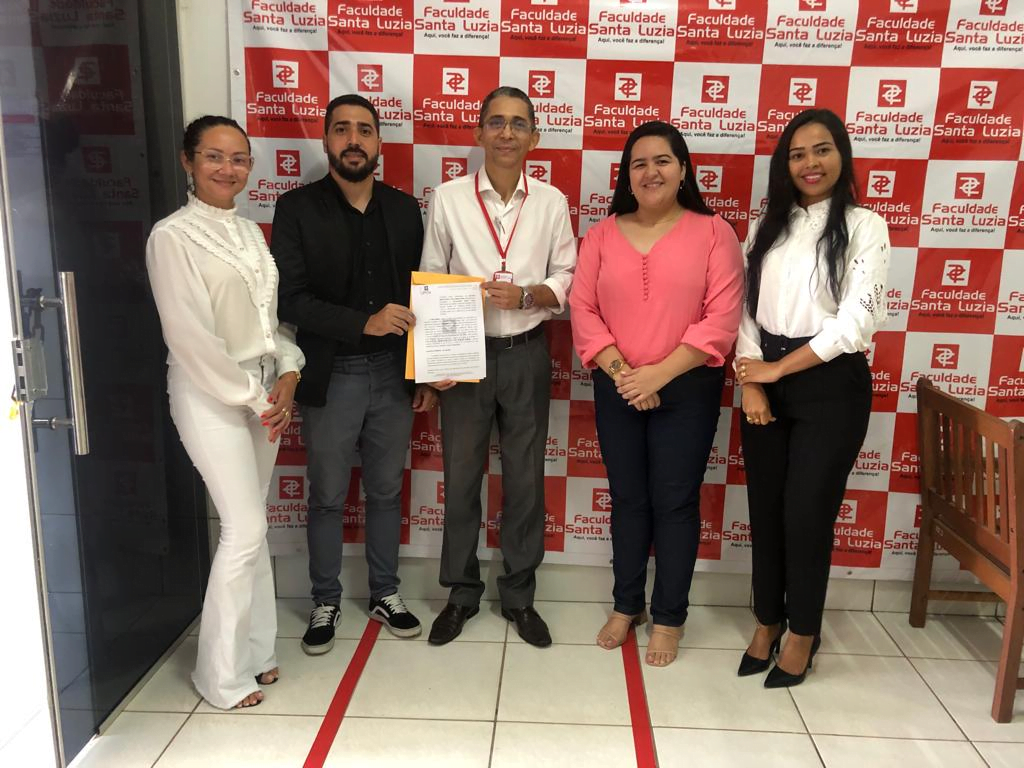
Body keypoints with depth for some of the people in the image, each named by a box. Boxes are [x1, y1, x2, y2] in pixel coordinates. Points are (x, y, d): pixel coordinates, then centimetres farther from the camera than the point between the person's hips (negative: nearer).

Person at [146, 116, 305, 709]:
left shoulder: (250, 232, 11)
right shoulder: (173, 236, -10)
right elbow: (191, 338, -15)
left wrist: (287, 378, -3)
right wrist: (254, 397, -12)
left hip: (266, 390, 7)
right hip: (210, 394, -6)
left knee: (253, 524, 12)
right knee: (246, 530, -7)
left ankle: (254, 649, 26)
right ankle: (222, 673, 11)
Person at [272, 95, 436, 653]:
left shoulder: (404, 208, 5)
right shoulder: (297, 208, -5)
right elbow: (290, 299, -12)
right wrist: (363, 323, -23)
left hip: (393, 374, 3)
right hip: (331, 376, -2)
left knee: (386, 492, 15)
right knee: (327, 497, 11)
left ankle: (385, 594, 33)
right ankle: (325, 602, 30)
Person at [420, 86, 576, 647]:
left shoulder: (551, 202, 1)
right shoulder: (448, 198, -2)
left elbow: (566, 280, 4)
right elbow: (430, 284, 1)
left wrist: (526, 295, -17)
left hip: (526, 354, 1)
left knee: (525, 479, 9)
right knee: (461, 478, 9)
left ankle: (519, 596, 28)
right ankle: (461, 593, 28)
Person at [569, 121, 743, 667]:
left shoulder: (713, 232, -4)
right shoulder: (602, 234, 5)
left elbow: (722, 320, -11)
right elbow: (582, 310, 0)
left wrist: (659, 373, -16)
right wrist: (619, 371, -13)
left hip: (687, 390, -2)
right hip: (617, 391, 3)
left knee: (675, 503, 6)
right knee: (627, 499, 13)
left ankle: (669, 617, 23)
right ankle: (627, 605, 31)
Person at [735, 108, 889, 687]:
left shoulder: (864, 226, -4)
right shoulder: (767, 226, 10)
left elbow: (857, 321, -13)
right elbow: (746, 309, 5)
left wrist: (778, 369, -10)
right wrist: (751, 382, -7)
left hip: (830, 386, -4)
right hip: (766, 383, 4)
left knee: (808, 513, 2)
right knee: (765, 510, 9)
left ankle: (803, 633, 23)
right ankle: (768, 621, 28)